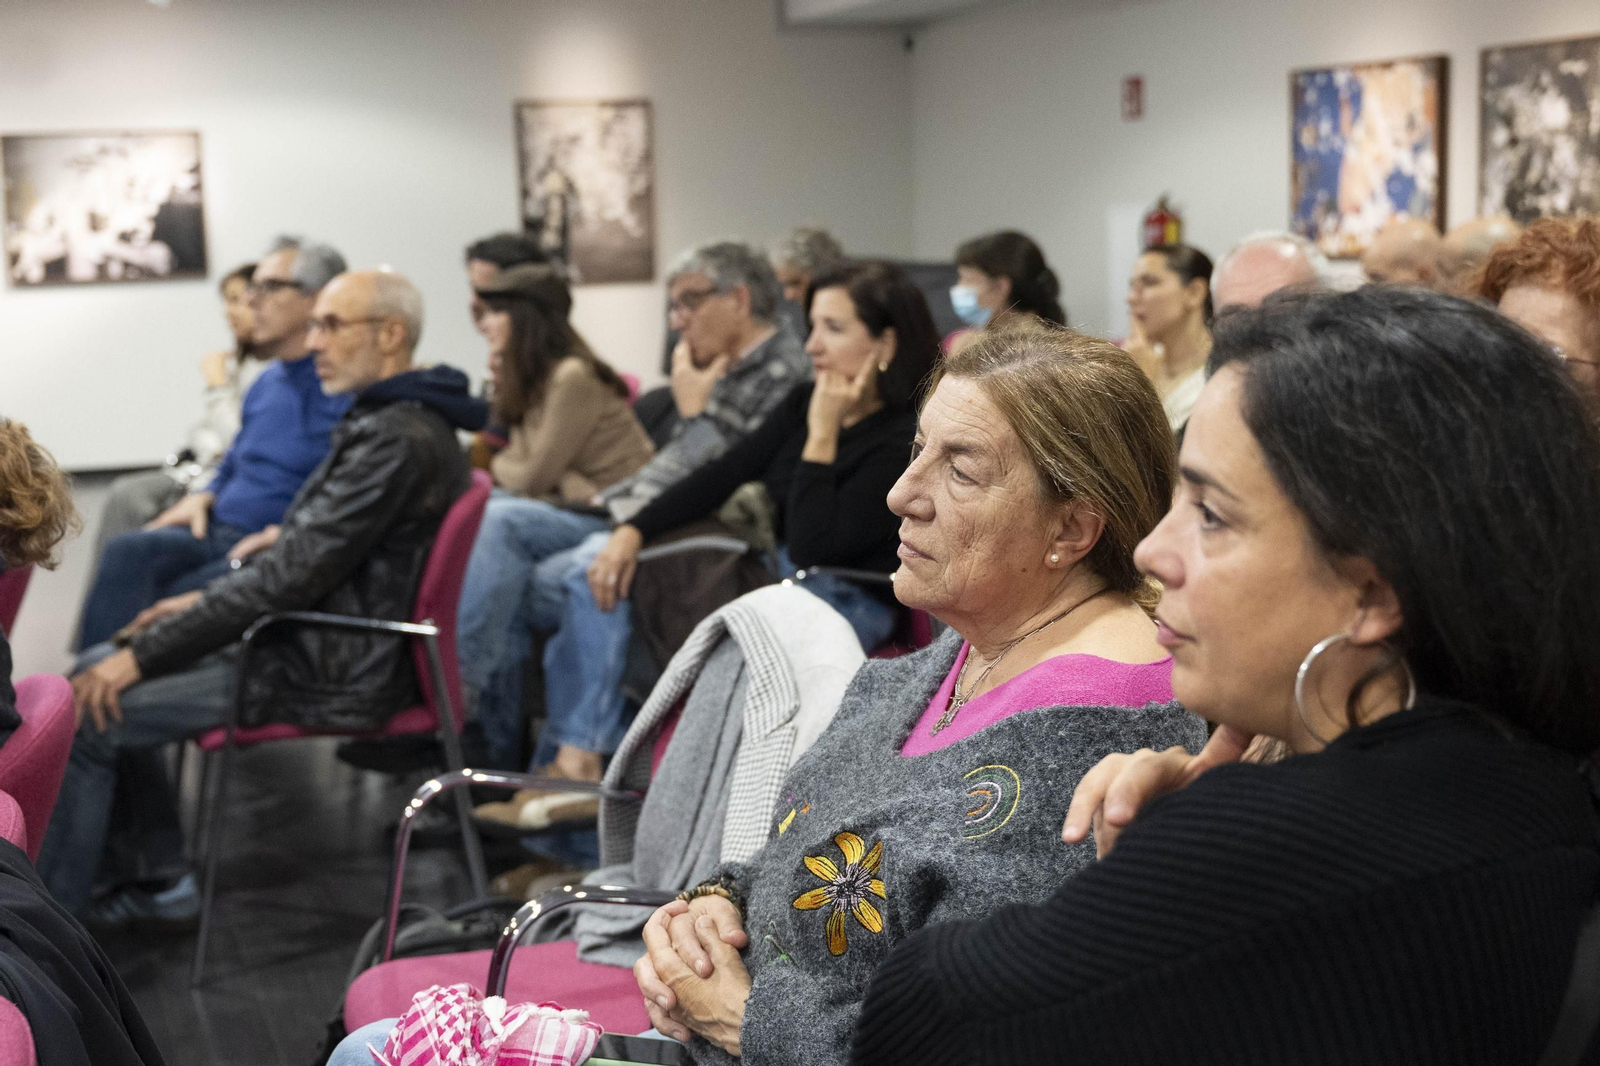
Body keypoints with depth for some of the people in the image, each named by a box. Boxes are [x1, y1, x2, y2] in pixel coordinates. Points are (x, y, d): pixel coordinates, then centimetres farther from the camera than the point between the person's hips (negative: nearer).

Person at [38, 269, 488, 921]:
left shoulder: (398, 441, -21)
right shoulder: (395, 423, 13)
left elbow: (290, 575, -24)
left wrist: (143, 653, -19)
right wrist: (202, 602, 14)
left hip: (333, 674, -11)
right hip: (317, 643, 11)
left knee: (88, 719, -11)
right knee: (101, 669, 14)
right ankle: (161, 879, 18)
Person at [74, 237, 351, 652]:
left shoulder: (347, 389, -7)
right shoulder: (265, 384, 22)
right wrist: (203, 497, 12)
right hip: (220, 531, 7)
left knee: (176, 598, -31)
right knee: (126, 554, -21)